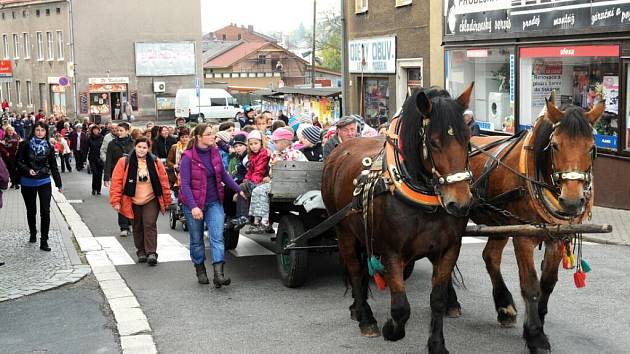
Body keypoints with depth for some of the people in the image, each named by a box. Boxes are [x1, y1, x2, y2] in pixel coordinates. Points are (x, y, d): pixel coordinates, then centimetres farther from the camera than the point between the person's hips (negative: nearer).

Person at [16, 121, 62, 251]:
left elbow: (53, 166, 7)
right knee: (31, 210, 15)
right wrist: (28, 170, -22)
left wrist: (59, 184, 9)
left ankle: (44, 241, -3)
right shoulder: (25, 144, -4)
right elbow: (19, 161, -4)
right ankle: (33, 234, 36)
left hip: (44, 182, 0)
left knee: (45, 211, -7)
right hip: (28, 183, 0)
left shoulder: (48, 147, 1)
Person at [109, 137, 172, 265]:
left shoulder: (155, 162, -3)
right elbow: (116, 182, -7)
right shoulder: (124, 162, -7)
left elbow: (163, 181, 2)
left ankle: (151, 253, -10)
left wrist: (166, 200, 4)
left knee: (150, 225, -11)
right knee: (138, 227, 11)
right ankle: (141, 252, 24)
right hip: (133, 201, 1)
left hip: (151, 200, -1)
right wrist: (116, 201, -11)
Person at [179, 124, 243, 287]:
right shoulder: (188, 157, -13)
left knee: (217, 237, -11)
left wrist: (238, 190, 11)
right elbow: (185, 184, -16)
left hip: (214, 202, 3)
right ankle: (200, 270, 30)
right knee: (196, 240, 11)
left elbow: (223, 175, 14)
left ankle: (218, 274, -18)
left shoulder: (215, 153, 2)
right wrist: (193, 207, -25)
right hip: (194, 203, -3)